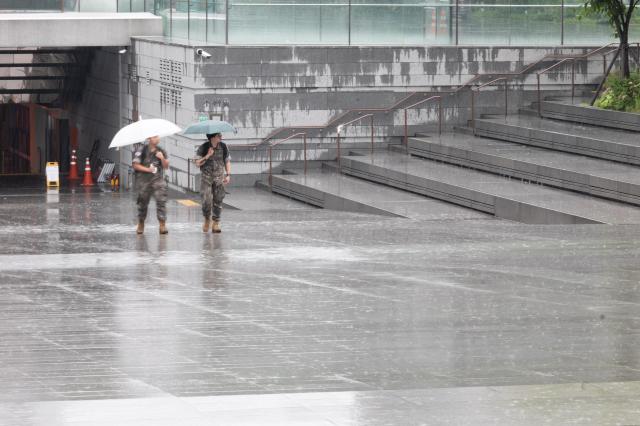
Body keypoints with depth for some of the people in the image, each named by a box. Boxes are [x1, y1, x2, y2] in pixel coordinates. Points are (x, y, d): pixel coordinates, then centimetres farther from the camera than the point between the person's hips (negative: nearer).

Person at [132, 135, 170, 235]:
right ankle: (141, 225, 25)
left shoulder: (160, 151, 10)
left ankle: (162, 225, -16)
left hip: (158, 179, 2)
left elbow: (166, 166, 8)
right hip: (144, 180, -2)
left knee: (161, 200, -14)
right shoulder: (141, 150, -1)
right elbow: (135, 165, -3)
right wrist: (147, 169, -13)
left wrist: (162, 158, -9)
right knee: (143, 202, 7)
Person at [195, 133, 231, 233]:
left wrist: (228, 175, -4)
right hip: (206, 177, -2)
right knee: (206, 201, -11)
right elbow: (198, 163, -7)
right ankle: (207, 220, 14)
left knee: (218, 201, 0)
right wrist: (208, 156, -19)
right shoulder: (203, 148, -6)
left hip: (219, 177, 2)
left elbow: (227, 161, 7)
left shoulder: (223, 147, 1)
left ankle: (215, 224, 7)